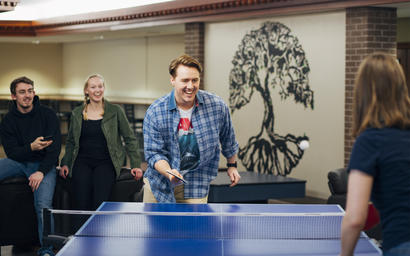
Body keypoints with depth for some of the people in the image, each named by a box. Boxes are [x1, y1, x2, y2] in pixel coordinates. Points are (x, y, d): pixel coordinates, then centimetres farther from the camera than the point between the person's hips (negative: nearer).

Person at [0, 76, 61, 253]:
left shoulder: (48, 115, -4)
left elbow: (55, 148, -8)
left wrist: (41, 171, -21)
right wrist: (31, 148, -25)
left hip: (44, 164, -3)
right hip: (18, 161, 3)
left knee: (43, 204, -26)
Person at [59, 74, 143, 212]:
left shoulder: (115, 111, 6)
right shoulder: (76, 113, 13)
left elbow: (130, 139, 9)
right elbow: (70, 142, 22)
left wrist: (135, 165, 3)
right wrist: (65, 164, 10)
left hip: (106, 161, -2)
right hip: (82, 161, 2)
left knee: (99, 202, -25)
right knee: (81, 204, -20)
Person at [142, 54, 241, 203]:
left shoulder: (217, 106, -8)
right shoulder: (155, 112, -13)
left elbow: (228, 139, 11)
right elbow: (154, 152, -12)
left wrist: (232, 165, 21)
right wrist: (169, 172, -30)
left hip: (195, 187, 0)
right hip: (158, 184, 1)